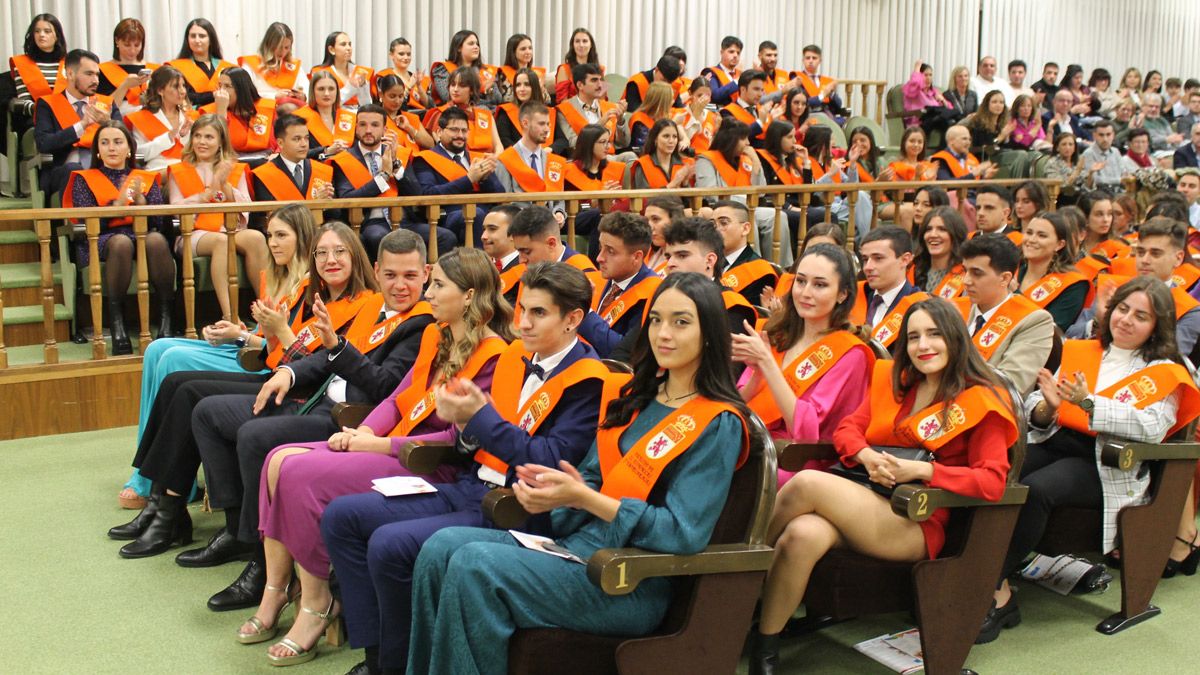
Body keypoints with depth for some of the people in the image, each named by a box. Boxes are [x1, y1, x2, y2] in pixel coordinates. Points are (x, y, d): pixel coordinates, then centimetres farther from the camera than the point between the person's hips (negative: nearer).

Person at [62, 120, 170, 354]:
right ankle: (117, 323, -34)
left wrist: (139, 200, -12)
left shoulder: (147, 179, 20)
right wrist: (119, 203, -13)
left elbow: (159, 223, 5)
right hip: (100, 242, -1)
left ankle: (166, 320, -33)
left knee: (156, 239, -35)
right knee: (121, 242, -38)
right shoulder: (84, 179, 17)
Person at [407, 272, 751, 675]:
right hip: (574, 543, 8)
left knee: (474, 565, -25)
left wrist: (583, 498, -20)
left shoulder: (718, 424, -9)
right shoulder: (636, 399, 14)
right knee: (441, 548, -9)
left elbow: (685, 533, -16)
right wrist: (553, 490, -6)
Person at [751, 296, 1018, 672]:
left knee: (808, 483, -28)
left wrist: (919, 470, -18)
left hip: (915, 527, -4)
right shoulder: (892, 380, 16)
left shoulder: (981, 401, 0)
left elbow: (993, 481, -8)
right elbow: (846, 430, 15)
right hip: (862, 505, 5)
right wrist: (867, 456, -9)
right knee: (804, 533, -33)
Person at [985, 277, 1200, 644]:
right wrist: (1046, 408, -12)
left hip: (1110, 466, -4)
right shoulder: (1078, 352, 20)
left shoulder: (1163, 373, 9)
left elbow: (1151, 427, -12)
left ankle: (995, 589, -26)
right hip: (1056, 444, 4)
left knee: (1035, 490, -33)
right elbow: (1038, 412, 12)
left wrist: (1089, 403, -21)